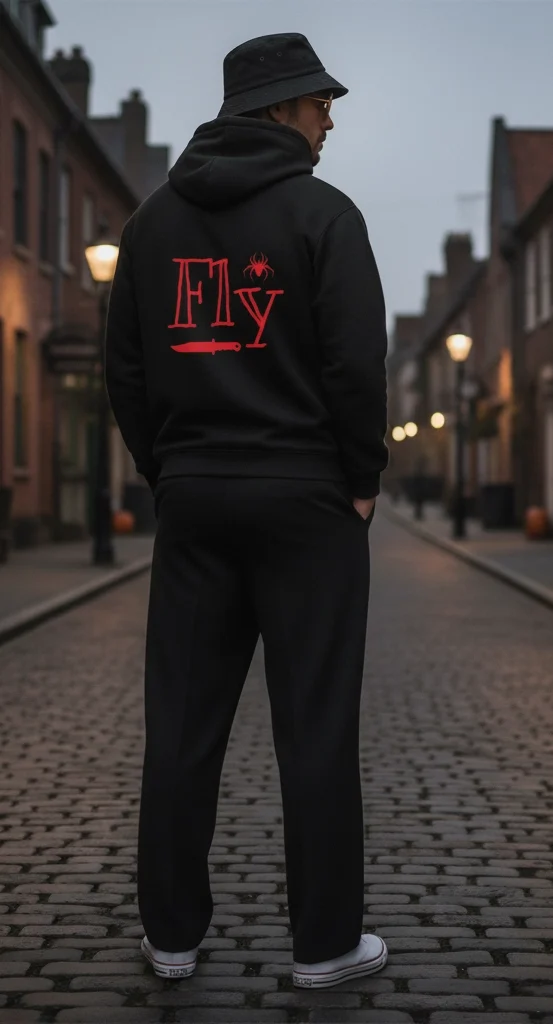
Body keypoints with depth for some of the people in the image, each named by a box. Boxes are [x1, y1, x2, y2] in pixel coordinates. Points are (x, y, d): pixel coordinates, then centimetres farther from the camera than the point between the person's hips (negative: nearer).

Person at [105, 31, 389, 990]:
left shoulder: (154, 218, 10)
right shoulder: (322, 211, -6)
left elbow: (124, 364, 9)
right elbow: (357, 361, -13)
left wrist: (167, 470, 13)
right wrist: (362, 479, -1)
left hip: (192, 501, 5)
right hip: (306, 499, -5)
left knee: (183, 722, 8)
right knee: (315, 727, 1)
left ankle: (172, 930, 15)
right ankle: (325, 941, 8)